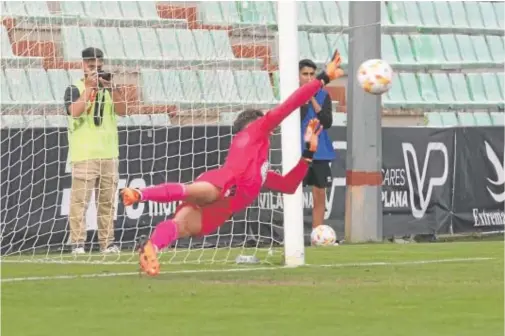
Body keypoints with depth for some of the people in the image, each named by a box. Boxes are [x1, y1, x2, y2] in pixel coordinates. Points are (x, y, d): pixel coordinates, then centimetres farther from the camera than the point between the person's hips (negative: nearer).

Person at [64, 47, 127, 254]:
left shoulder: (110, 88, 15)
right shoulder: (75, 89, 2)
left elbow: (122, 111, 2)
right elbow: (75, 111, -15)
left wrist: (111, 87, -9)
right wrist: (89, 87, -14)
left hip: (108, 154, 5)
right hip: (83, 155, -5)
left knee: (108, 201, 6)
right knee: (80, 200, -10)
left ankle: (107, 243, 10)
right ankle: (78, 243, -9)